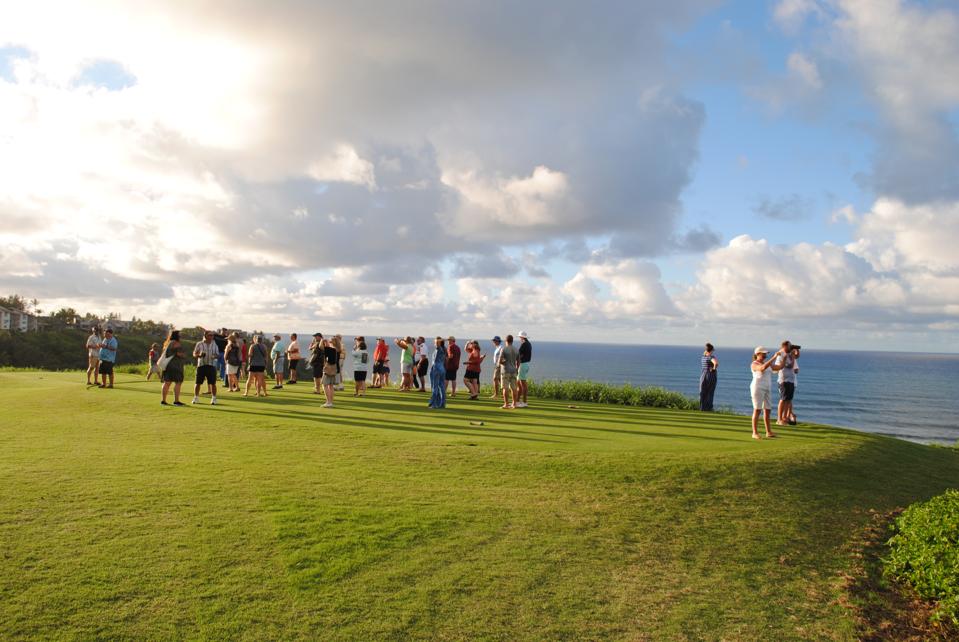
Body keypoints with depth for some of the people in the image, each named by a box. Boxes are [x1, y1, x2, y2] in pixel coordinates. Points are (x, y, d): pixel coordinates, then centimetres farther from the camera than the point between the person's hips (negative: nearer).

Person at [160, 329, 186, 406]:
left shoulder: (167, 343, 17)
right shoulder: (176, 343, -10)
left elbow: (163, 354, 20)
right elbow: (179, 354, -17)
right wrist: (184, 356, 2)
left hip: (167, 365, 9)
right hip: (175, 365, -9)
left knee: (167, 383, 8)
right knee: (178, 383, -7)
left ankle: (163, 400, 8)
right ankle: (176, 401, -10)